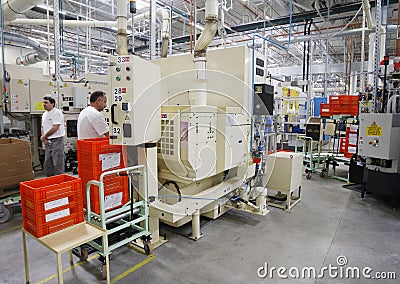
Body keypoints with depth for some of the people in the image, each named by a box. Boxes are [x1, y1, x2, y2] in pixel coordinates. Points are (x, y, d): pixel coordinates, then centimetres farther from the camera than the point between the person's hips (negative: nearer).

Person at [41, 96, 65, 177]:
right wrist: (44, 138, 3)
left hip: (57, 140, -9)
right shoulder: (44, 114, 16)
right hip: (48, 142, 9)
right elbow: (43, 127, 20)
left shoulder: (57, 113, -11)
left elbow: (55, 128, -17)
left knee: (57, 164, -6)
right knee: (47, 164, 14)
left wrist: (44, 136, -7)